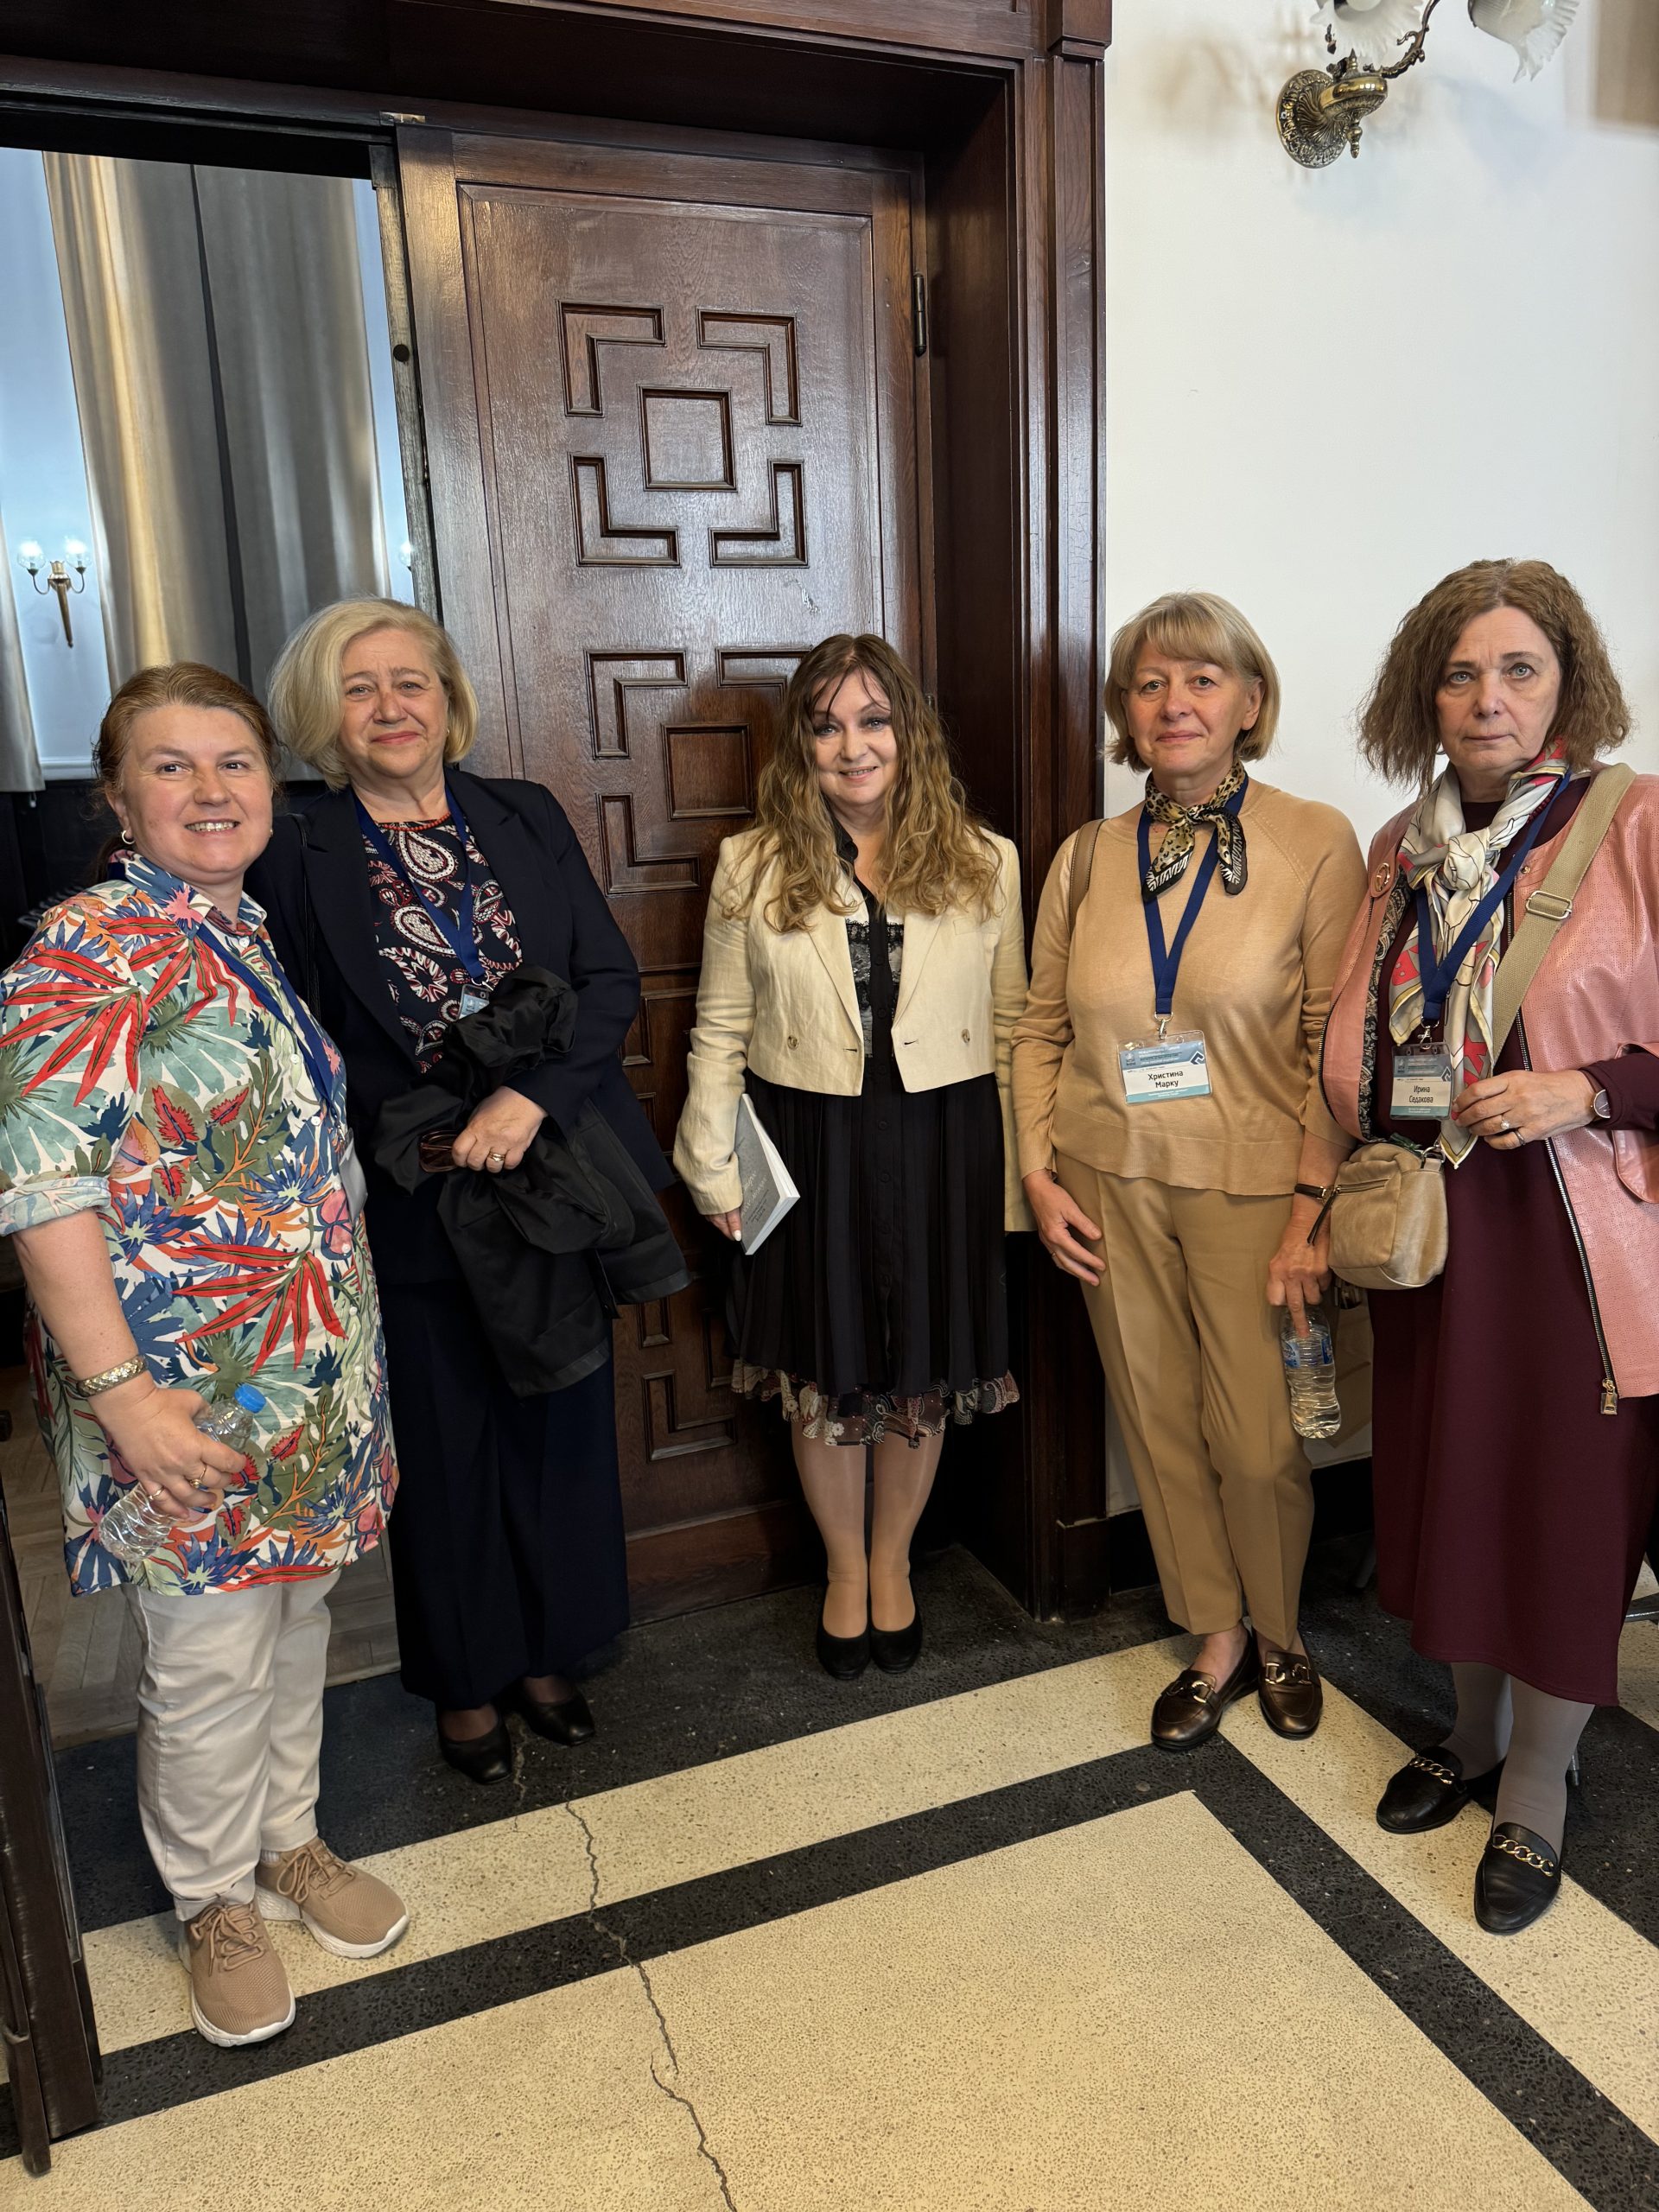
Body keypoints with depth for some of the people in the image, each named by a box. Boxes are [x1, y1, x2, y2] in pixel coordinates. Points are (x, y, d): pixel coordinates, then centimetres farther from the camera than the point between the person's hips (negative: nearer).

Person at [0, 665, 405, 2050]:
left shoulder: (265, 936, 8)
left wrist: (353, 1353, 15)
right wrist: (121, 1391, -22)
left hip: (312, 1367, 7)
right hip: (186, 1387, -7)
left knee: (299, 1616, 20)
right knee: (210, 1657, 8)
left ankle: (290, 1839, 43)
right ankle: (217, 1901, 33)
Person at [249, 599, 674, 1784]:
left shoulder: (528, 818, 2)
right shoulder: (297, 857, -5)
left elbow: (614, 979, -4)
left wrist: (528, 1099, -18)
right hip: (414, 1202, -2)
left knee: (559, 1423, 15)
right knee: (447, 1444, 12)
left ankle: (548, 1652, 38)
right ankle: (468, 1678, 35)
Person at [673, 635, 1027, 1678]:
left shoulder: (985, 863, 0)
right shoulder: (752, 867, -1)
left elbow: (1010, 1026, 3)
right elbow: (721, 1030, 3)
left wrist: (1013, 1169, 1)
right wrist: (715, 1165, -1)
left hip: (941, 1151, 1)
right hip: (808, 1151, 0)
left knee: (923, 1380, 14)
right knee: (822, 1380, 13)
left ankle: (893, 1564, 39)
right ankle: (844, 1570, 38)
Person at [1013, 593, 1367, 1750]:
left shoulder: (1316, 843, -5)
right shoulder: (1087, 856, 6)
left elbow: (1337, 1044, -7)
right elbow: (1042, 1027, 9)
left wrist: (1314, 1203, -12)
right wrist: (1041, 1174, 1)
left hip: (1250, 1187, -3)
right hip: (1112, 1185, 3)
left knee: (1258, 1438, 4)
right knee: (1160, 1425, 12)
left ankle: (1279, 1636, 34)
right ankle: (1215, 1642, 33)